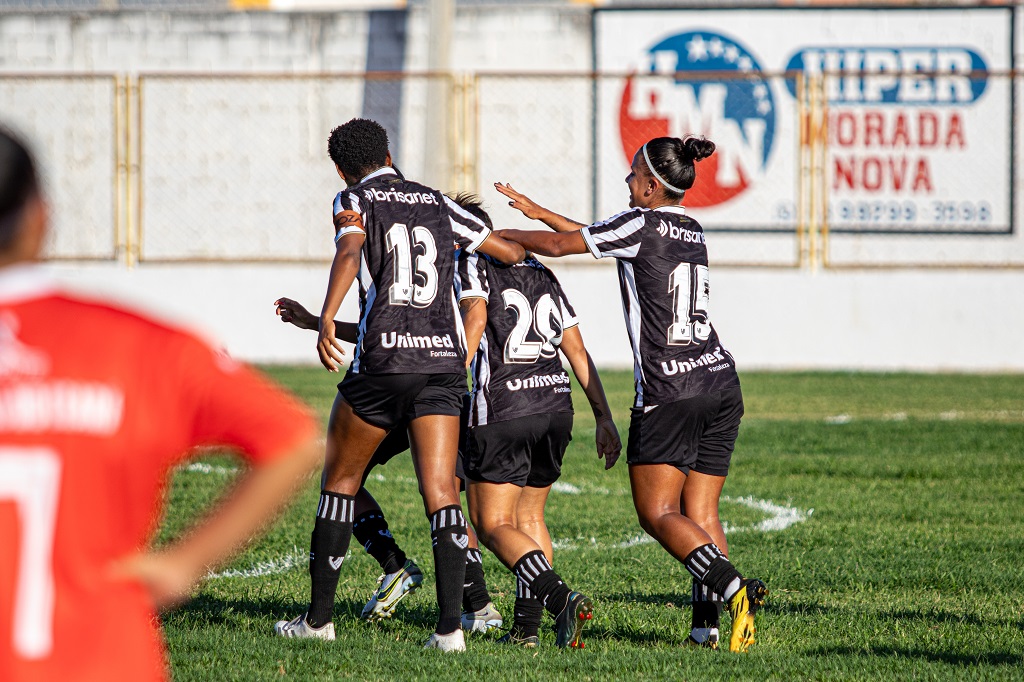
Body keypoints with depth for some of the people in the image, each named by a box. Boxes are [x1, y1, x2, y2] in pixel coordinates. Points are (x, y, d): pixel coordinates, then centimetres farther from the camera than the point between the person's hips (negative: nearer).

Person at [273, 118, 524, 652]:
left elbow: (349, 253, -16)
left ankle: (319, 617, 16)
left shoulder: (354, 200, 5)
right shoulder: (436, 203, 17)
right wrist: (514, 253, 47)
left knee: (340, 482, 13)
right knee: (440, 492, -1)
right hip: (444, 360, 3)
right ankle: (451, 623, -15)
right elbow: (511, 252, 22)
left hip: (382, 363, -3)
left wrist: (325, 319, -30)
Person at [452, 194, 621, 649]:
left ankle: (560, 598, -21)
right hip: (556, 405, 7)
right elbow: (576, 348, 18)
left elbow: (475, 314, -17)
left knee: (492, 525, -1)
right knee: (529, 516, 20)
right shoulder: (539, 271, 22)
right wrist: (603, 416, 17)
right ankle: (527, 625, 12)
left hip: (501, 411, -7)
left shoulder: (468, 263, 4)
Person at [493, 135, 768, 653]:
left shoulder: (641, 224, -7)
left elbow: (559, 245, 1)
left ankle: (732, 586, -24)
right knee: (700, 514, 6)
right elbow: (600, 238, 26)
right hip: (720, 382, 7)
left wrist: (497, 235, 16)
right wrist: (536, 211, 31)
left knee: (658, 514, -4)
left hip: (668, 392, -7)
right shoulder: (692, 231, 15)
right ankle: (707, 624, -6)